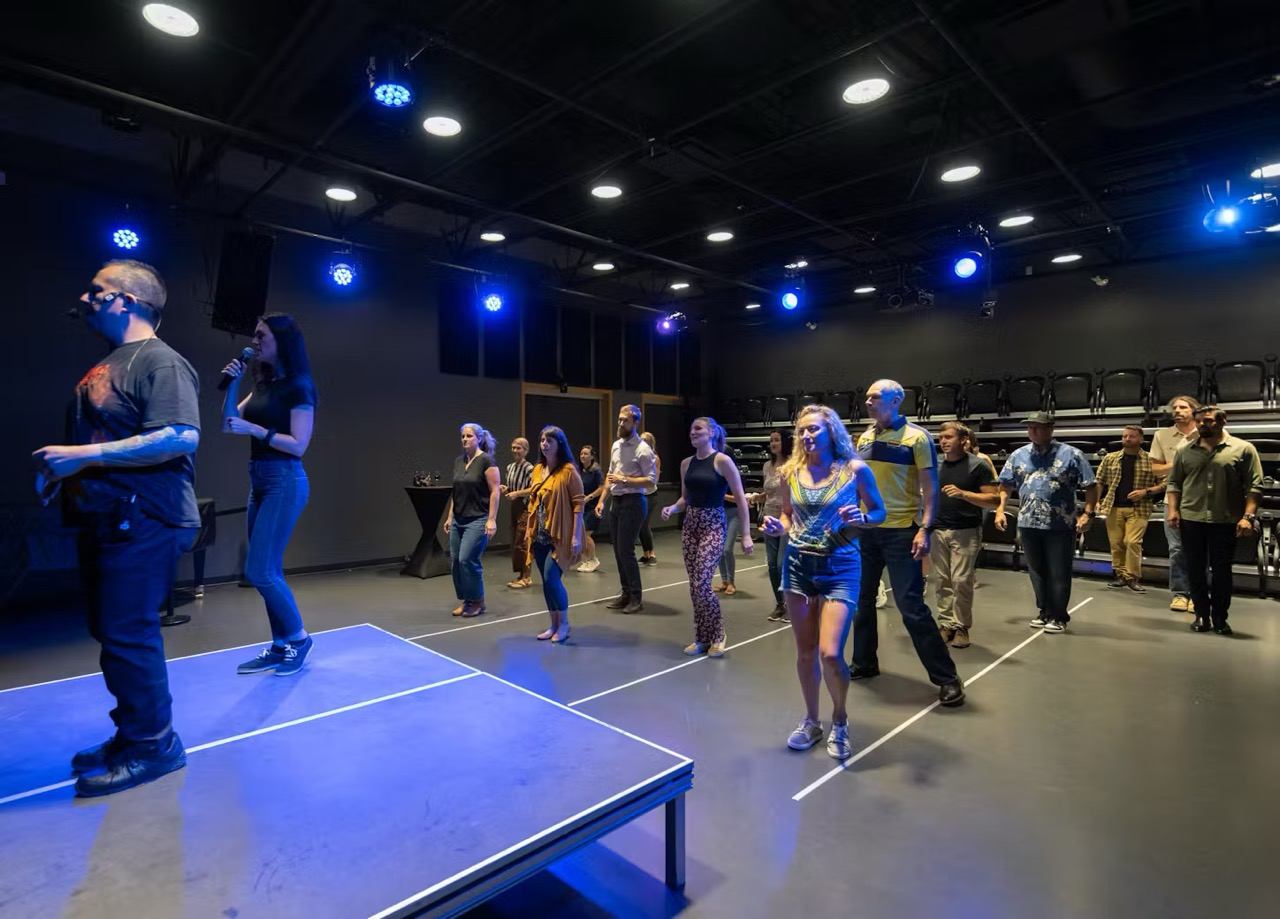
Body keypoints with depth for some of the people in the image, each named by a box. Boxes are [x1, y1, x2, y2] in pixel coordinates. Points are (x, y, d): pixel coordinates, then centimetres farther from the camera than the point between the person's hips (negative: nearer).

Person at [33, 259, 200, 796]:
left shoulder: (160, 361, -12)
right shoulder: (105, 366, 19)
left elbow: (181, 437, -25)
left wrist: (86, 455, -22)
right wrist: (58, 468, 11)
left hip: (142, 524, -10)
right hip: (105, 521, 10)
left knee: (127, 636, -5)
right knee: (114, 632, 15)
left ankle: (152, 746, 11)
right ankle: (133, 736, 29)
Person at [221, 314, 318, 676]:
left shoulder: (298, 387, -10)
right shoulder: (263, 384, 14)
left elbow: (298, 445, -15)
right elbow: (228, 423, 14)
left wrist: (254, 429, -19)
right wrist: (231, 384, 5)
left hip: (284, 482, -9)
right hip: (259, 481, 9)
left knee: (259, 570, -8)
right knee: (268, 571, 10)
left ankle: (299, 638, 9)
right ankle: (280, 645, 20)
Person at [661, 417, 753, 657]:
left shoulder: (722, 460, -9)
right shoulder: (686, 464, 9)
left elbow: (740, 499, -8)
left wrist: (746, 534, -10)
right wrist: (672, 508, -4)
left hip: (713, 525, -6)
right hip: (690, 525, 6)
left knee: (701, 582, -14)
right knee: (694, 585, 7)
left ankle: (717, 636, 8)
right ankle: (702, 638, 21)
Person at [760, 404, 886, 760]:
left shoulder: (855, 469, -6)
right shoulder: (791, 471, 3)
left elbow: (879, 513, 3)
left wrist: (860, 519, -18)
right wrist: (778, 527, -6)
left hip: (840, 566, -3)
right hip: (798, 564, 4)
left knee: (830, 653, -10)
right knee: (805, 651, 11)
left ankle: (839, 721, 20)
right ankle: (811, 721, 33)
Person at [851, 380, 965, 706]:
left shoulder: (916, 437, -9)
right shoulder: (864, 437, 8)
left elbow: (930, 487, -11)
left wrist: (924, 529, -19)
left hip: (901, 532, -6)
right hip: (865, 530, 6)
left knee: (911, 606, -6)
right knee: (862, 600, 14)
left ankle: (947, 678, 8)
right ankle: (864, 663, 30)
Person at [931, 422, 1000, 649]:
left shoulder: (979, 465, -4)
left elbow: (994, 500, -9)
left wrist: (963, 494, -21)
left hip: (965, 532, -4)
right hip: (937, 530, 4)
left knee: (961, 581, -5)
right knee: (943, 581, 6)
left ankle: (962, 627, 8)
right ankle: (946, 624, 14)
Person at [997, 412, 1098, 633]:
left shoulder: (1070, 455, -3)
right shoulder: (1018, 455, 7)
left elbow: (1090, 486, -2)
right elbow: (1006, 485, 12)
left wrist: (1088, 513, -10)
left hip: (1060, 524, -3)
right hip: (1028, 523, 4)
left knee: (1058, 574, 3)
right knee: (1037, 571, 13)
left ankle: (1058, 617, 17)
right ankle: (1044, 612, 27)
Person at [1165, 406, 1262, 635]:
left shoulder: (1243, 449, 1)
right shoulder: (1185, 452, 8)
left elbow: (1254, 485, -4)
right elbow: (1174, 483, 10)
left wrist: (1248, 516, -12)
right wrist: (1173, 510, -1)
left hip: (1226, 521, -2)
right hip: (1191, 519, 2)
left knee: (1222, 570, 4)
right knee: (1195, 570, 6)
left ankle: (1220, 617, 16)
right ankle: (1202, 615, 16)